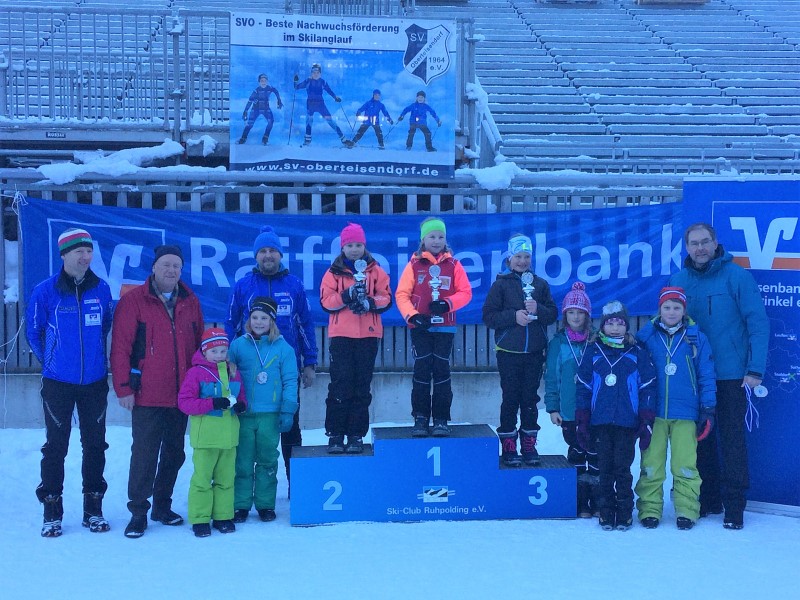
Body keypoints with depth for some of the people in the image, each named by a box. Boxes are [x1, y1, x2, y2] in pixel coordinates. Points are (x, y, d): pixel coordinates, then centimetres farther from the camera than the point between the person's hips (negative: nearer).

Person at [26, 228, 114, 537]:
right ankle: (52, 512, 13)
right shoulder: (45, 291, -8)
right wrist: (52, 360, 11)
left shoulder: (101, 289, -1)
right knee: (56, 446, 3)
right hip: (58, 383, -2)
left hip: (95, 381, 2)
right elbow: (33, 332, 4)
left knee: (95, 444, 8)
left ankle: (93, 509, 18)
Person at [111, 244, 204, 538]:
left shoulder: (190, 302, 9)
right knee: (144, 456, -1)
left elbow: (200, 345, 14)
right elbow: (120, 347, -8)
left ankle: (162, 506, 27)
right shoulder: (134, 300, -5)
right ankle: (138, 512, 10)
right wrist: (123, 388, -12)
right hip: (147, 396, -5)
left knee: (174, 454, 13)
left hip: (182, 395, 5)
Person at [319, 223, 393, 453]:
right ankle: (335, 434, 2)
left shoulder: (376, 271, 9)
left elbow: (386, 299, 4)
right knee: (340, 384, -3)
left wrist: (370, 302, -14)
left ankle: (356, 435, 9)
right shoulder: (334, 272, 7)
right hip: (341, 336, -1)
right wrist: (347, 295, -16)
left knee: (362, 386, 3)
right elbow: (326, 301, -2)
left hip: (368, 336, 1)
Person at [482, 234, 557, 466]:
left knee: (530, 398, 8)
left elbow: (553, 314, 5)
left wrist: (537, 310, -14)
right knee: (510, 399, 1)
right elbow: (489, 316, -6)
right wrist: (514, 316, -18)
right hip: (509, 351, -3)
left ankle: (529, 445, 18)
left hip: (534, 352, 3)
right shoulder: (501, 284, -1)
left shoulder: (540, 284, 8)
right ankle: (509, 447, 9)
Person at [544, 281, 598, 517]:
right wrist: (552, 407, -1)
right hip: (569, 411, 1)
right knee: (576, 454, 9)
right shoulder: (558, 342, 3)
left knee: (596, 454, 1)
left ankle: (598, 502, 9)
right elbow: (551, 376, 4)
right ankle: (581, 503, 16)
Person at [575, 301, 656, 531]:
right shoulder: (593, 352, 6)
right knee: (605, 469, 6)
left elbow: (647, 389, 4)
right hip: (600, 423, 1)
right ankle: (606, 512, 14)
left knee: (623, 469, 0)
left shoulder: (638, 354, 4)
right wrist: (582, 423, 3)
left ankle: (625, 512, 11)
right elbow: (583, 388, 7)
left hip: (627, 423, -1)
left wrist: (647, 422, -1)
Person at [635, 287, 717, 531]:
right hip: (653, 413, 0)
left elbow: (706, 376, 6)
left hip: (685, 415, 0)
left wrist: (708, 410, 2)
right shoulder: (646, 337, 3)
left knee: (685, 465, 1)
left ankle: (687, 510, 11)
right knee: (651, 464, 3)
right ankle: (649, 509, 12)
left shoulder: (696, 338, 4)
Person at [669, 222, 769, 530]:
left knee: (732, 440, 0)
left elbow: (758, 322, -9)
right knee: (700, 438, 10)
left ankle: (734, 507, 8)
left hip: (731, 375, -4)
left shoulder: (735, 276, -8)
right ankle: (708, 500, 22)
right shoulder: (678, 280, 5)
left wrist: (755, 369, -15)